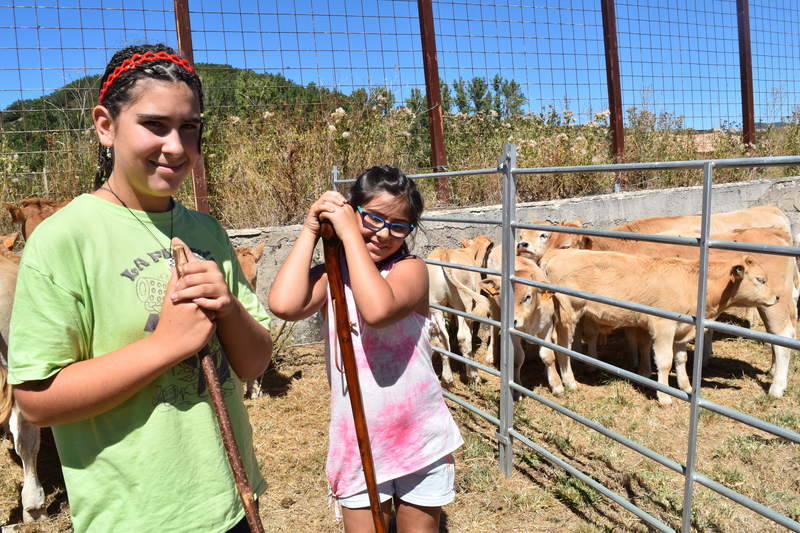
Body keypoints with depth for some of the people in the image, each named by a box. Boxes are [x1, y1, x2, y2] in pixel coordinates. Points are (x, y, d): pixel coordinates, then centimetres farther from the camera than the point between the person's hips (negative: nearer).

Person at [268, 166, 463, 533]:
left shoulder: (411, 268, -11)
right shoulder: (332, 276, -2)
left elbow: (378, 310, -34)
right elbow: (284, 305, -25)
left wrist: (349, 233, -25)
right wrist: (310, 231, -15)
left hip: (421, 440, -1)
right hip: (357, 445, 2)